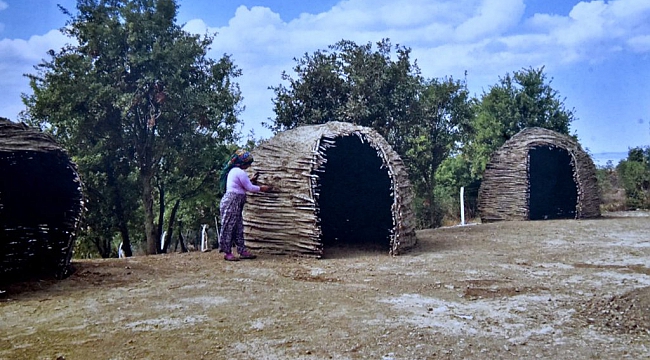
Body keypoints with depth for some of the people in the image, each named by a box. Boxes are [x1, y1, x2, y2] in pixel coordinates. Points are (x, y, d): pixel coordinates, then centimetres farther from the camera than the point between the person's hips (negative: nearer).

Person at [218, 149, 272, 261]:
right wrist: (262, 188, 4)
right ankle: (227, 253, 1)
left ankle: (242, 251, 12)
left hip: (234, 203, 10)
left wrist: (251, 180, 27)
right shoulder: (240, 172, -13)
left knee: (238, 228, 9)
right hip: (232, 202, -10)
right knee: (229, 227, -4)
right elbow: (250, 188, -9)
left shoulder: (233, 170, 18)